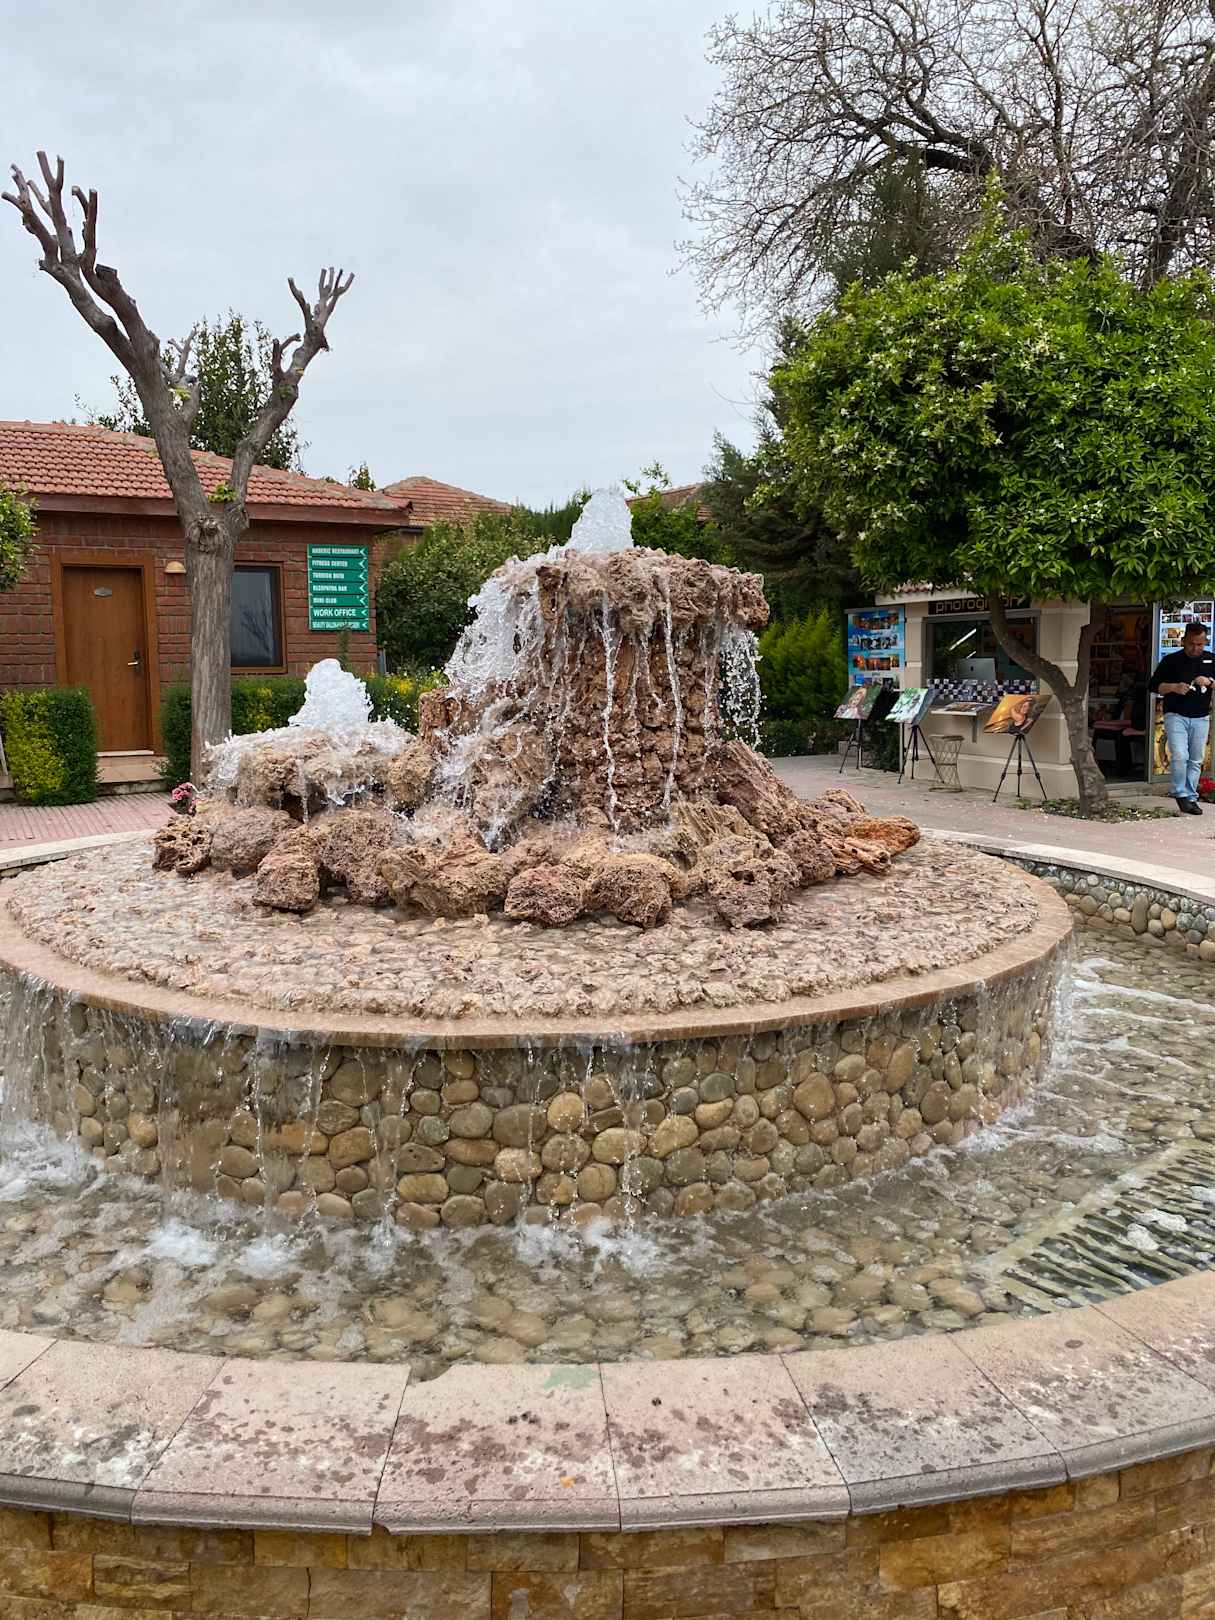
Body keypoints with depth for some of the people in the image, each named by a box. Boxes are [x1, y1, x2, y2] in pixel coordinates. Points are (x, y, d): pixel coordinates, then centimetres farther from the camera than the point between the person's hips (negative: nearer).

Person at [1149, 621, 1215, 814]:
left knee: (1196, 761, 6)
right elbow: (1155, 685, 2)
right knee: (1179, 756, -15)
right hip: (1176, 716, -3)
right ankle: (1181, 794, -1)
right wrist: (1174, 687, -15)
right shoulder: (1171, 660, 2)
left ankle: (1191, 798, 14)